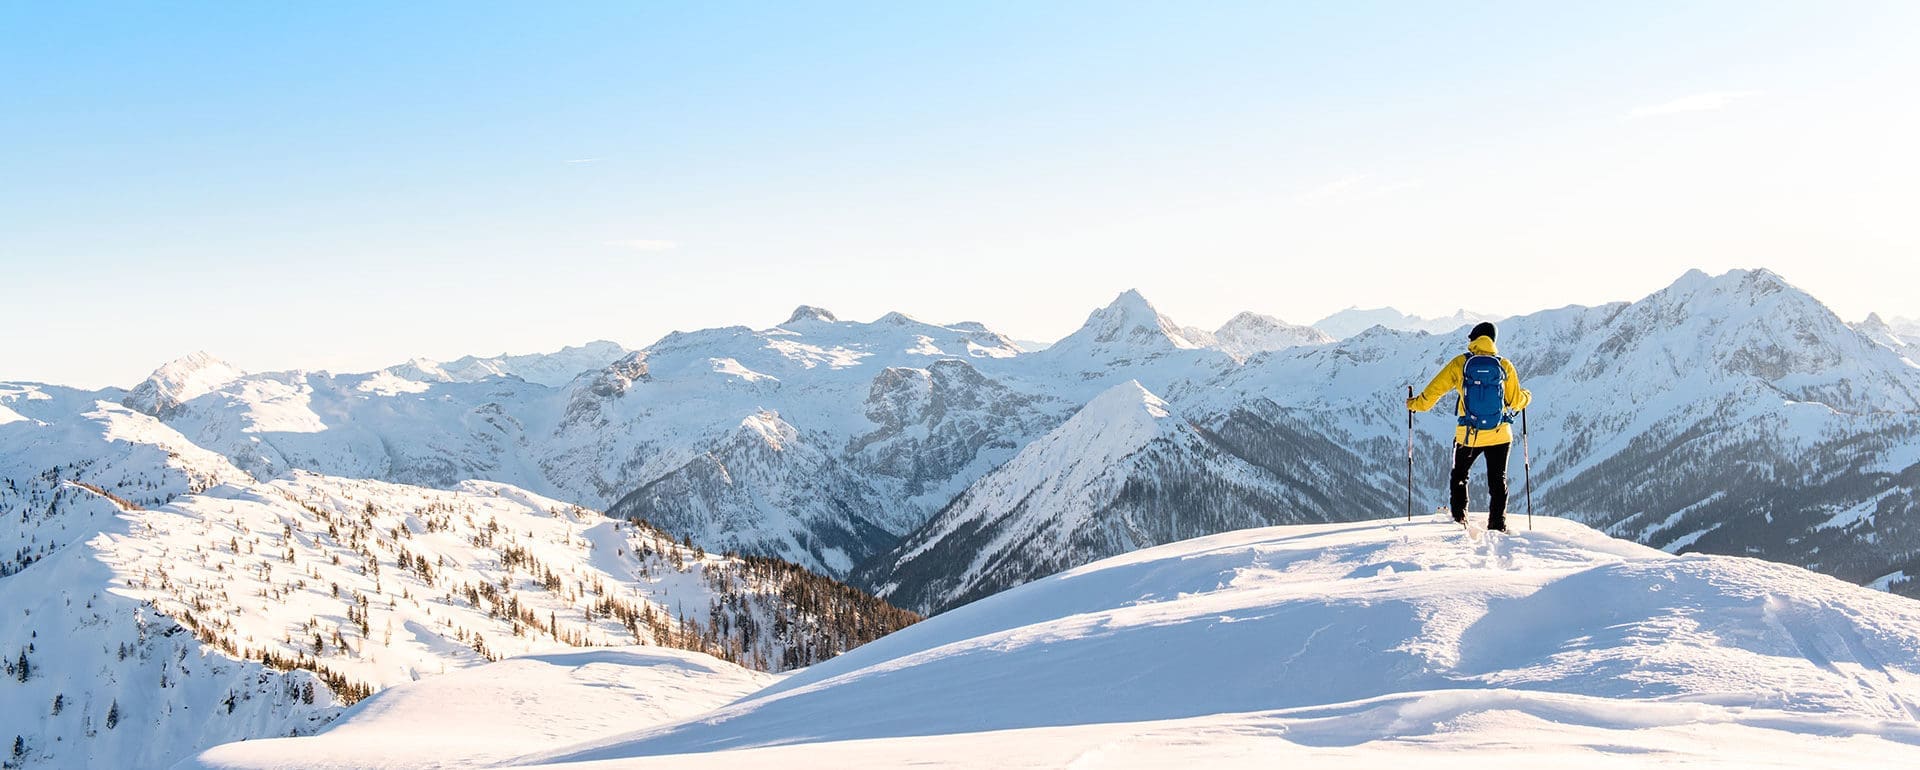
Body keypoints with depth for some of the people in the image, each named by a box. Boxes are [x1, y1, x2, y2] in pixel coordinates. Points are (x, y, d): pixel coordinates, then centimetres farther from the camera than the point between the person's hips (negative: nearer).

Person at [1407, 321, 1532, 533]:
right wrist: (1527, 397, 29)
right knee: (1498, 481, 10)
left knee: (1459, 477, 19)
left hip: (1468, 435, -1)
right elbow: (1516, 401, 6)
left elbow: (1434, 391, 0)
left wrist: (1415, 404, 18)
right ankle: (1497, 526, 6)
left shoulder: (1459, 363, -2)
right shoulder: (1505, 365, 0)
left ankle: (1459, 519, 13)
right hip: (1499, 434, 1)